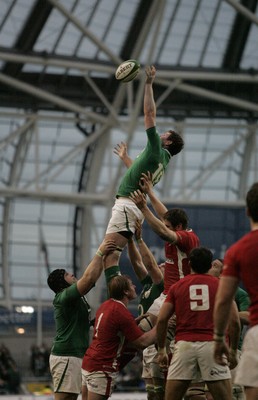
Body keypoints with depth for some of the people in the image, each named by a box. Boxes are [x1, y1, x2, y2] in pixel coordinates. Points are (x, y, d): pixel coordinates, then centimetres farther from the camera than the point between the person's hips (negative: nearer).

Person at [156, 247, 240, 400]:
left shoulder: (177, 286, 13)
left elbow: (162, 320, 6)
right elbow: (235, 321, 3)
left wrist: (161, 349, 14)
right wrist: (233, 350, 13)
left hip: (184, 344, 1)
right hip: (212, 344, -1)